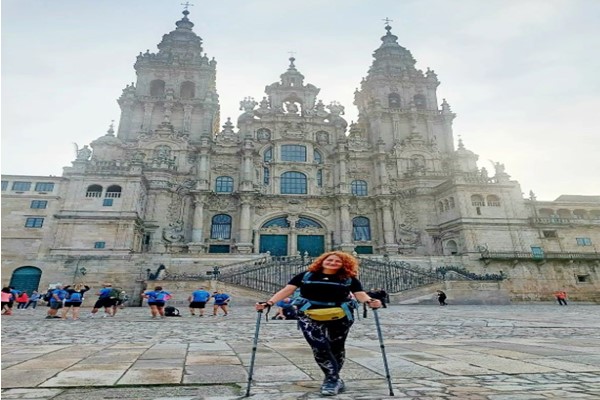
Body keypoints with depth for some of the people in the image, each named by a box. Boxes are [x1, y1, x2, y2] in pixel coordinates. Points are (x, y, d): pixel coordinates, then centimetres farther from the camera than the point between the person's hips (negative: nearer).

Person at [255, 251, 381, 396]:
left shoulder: (349, 279, 7)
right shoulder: (305, 276, 6)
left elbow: (360, 293, -2)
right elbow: (287, 290, 1)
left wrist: (370, 301, -26)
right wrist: (269, 302, -11)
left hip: (339, 318, 1)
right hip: (310, 317, -1)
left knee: (336, 348, 8)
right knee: (319, 347, -11)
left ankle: (331, 379, 31)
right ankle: (335, 380, 10)